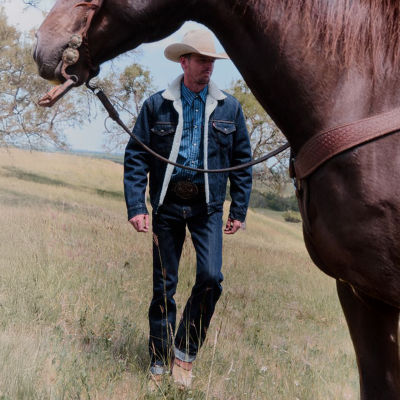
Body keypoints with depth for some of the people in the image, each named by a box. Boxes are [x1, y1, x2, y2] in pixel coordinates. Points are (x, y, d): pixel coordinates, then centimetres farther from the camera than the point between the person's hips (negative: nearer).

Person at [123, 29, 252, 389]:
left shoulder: (229, 108, 6)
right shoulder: (157, 105, 2)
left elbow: (242, 161, 9)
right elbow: (136, 157, 1)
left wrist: (239, 210, 4)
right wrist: (135, 206, -8)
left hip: (207, 207, 1)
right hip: (167, 205, 0)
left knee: (211, 277, -14)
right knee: (163, 285, 5)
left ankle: (186, 351, 7)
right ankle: (160, 360, 20)